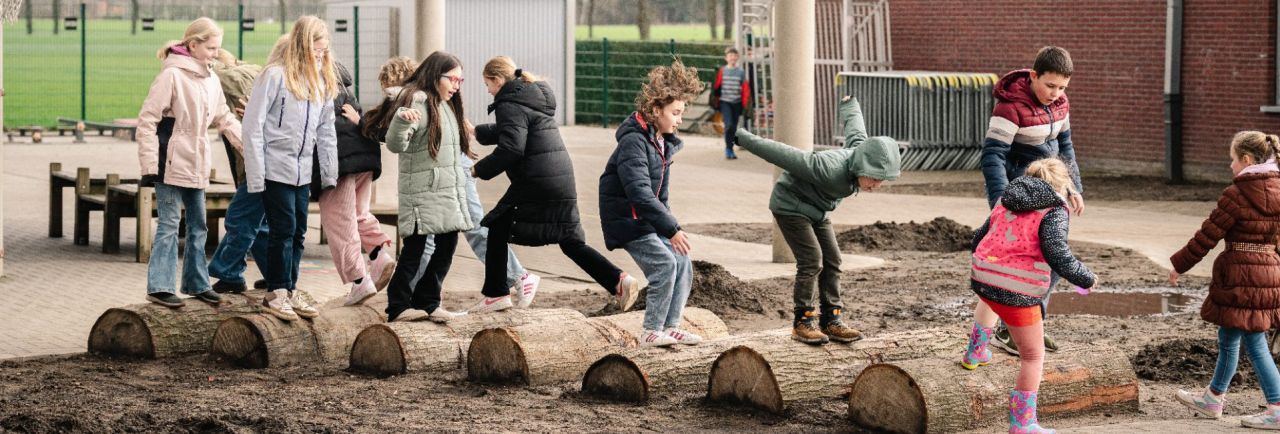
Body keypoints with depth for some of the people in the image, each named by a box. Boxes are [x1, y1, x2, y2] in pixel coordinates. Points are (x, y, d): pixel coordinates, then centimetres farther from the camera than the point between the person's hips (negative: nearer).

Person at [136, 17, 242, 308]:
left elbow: (224, 118, 18)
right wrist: (149, 166, -16)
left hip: (196, 164, 8)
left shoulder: (210, 79, 8)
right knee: (169, 224, -6)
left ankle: (196, 283, 25)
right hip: (172, 162, -8)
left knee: (198, 226, 14)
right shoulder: (172, 75, -15)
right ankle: (159, 287, -3)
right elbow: (147, 120, -14)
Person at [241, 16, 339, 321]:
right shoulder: (275, 76, -12)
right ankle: (275, 294, 6)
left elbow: (326, 131, 14)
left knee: (298, 233, 9)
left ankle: (290, 291, 18)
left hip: (302, 171, 6)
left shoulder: (321, 80, 9)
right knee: (283, 230, -4)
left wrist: (330, 173, 11)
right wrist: (256, 176, -16)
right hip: (276, 168, -6)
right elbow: (253, 125, -13)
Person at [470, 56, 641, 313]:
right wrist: (477, 132, 39)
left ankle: (496, 294, 8)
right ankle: (618, 280, -4)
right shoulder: (534, 97, 21)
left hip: (535, 185, -9)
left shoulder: (510, 105, -10)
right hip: (562, 181, 9)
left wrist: (479, 170, -13)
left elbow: (511, 148, -22)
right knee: (571, 243, 11)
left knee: (497, 230, 7)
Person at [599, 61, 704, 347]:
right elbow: (640, 192, -32)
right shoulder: (633, 141, -23)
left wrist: (667, 224, 14)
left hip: (650, 217, 9)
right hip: (626, 218, -9)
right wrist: (672, 229, -34)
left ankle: (670, 327, 9)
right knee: (664, 264, -19)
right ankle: (651, 332, -10)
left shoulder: (664, 143, 8)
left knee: (683, 264, 1)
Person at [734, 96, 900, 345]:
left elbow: (853, 125, 6)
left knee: (832, 261, 2)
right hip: (790, 205, -8)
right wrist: (740, 137, -29)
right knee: (811, 260, -17)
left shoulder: (862, 149, -16)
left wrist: (849, 104, 29)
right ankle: (803, 322, -9)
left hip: (817, 210, 8)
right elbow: (784, 154, -35)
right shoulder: (830, 170, -39)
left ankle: (831, 320, 6)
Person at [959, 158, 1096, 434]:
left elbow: (979, 239, 25)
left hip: (981, 278, 6)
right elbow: (1059, 257, -16)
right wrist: (1087, 279, 0)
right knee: (1033, 356, 10)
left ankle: (975, 353, 48)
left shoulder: (1005, 202, 16)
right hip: (1017, 292, -6)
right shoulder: (1054, 211, -5)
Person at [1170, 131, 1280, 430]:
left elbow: (1208, 235, -11)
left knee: (1254, 342, -4)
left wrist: (1179, 265, -1)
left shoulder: (1237, 194, -15)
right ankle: (1214, 398, 34)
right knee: (1228, 337, 21)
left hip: (1241, 275, -8)